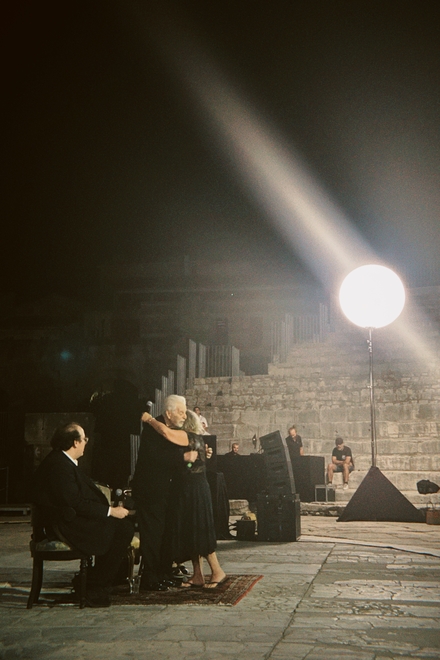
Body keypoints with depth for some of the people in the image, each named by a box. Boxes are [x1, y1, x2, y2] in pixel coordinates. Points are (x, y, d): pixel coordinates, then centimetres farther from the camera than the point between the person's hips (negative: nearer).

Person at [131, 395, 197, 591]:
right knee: (152, 534, -5)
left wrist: (198, 455, -2)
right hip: (150, 489, -8)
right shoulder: (152, 428, -14)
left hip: (168, 489, 8)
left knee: (167, 533, 11)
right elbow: (154, 456, -27)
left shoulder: (178, 432, 11)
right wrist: (184, 457, -28)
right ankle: (150, 580, 0)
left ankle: (165, 575, 20)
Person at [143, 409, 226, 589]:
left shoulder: (189, 437, -15)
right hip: (189, 491, 9)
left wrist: (149, 419, -16)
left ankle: (217, 571, 3)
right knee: (191, 532, 10)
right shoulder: (198, 439, 12)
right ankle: (197, 575, 13)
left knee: (198, 531, -4)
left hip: (194, 491, -9)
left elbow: (165, 431, -28)